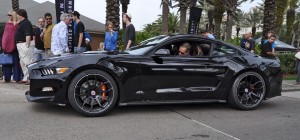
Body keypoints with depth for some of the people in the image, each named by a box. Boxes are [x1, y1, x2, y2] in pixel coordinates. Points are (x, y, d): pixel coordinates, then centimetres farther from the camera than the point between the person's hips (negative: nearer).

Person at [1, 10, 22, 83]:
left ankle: (16, 78, 2)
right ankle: (7, 78, 15)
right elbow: (4, 34, 19)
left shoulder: (17, 24, -3)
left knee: (15, 61, -2)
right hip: (6, 45, 6)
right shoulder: (7, 23, 16)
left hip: (14, 45, -6)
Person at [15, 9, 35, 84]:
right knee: (23, 62, 15)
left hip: (25, 44, -11)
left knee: (28, 62, -10)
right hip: (20, 45, 11)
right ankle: (25, 78, 23)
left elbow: (28, 35, -23)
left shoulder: (26, 23, -14)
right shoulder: (21, 23, 18)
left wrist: (27, 45, -27)